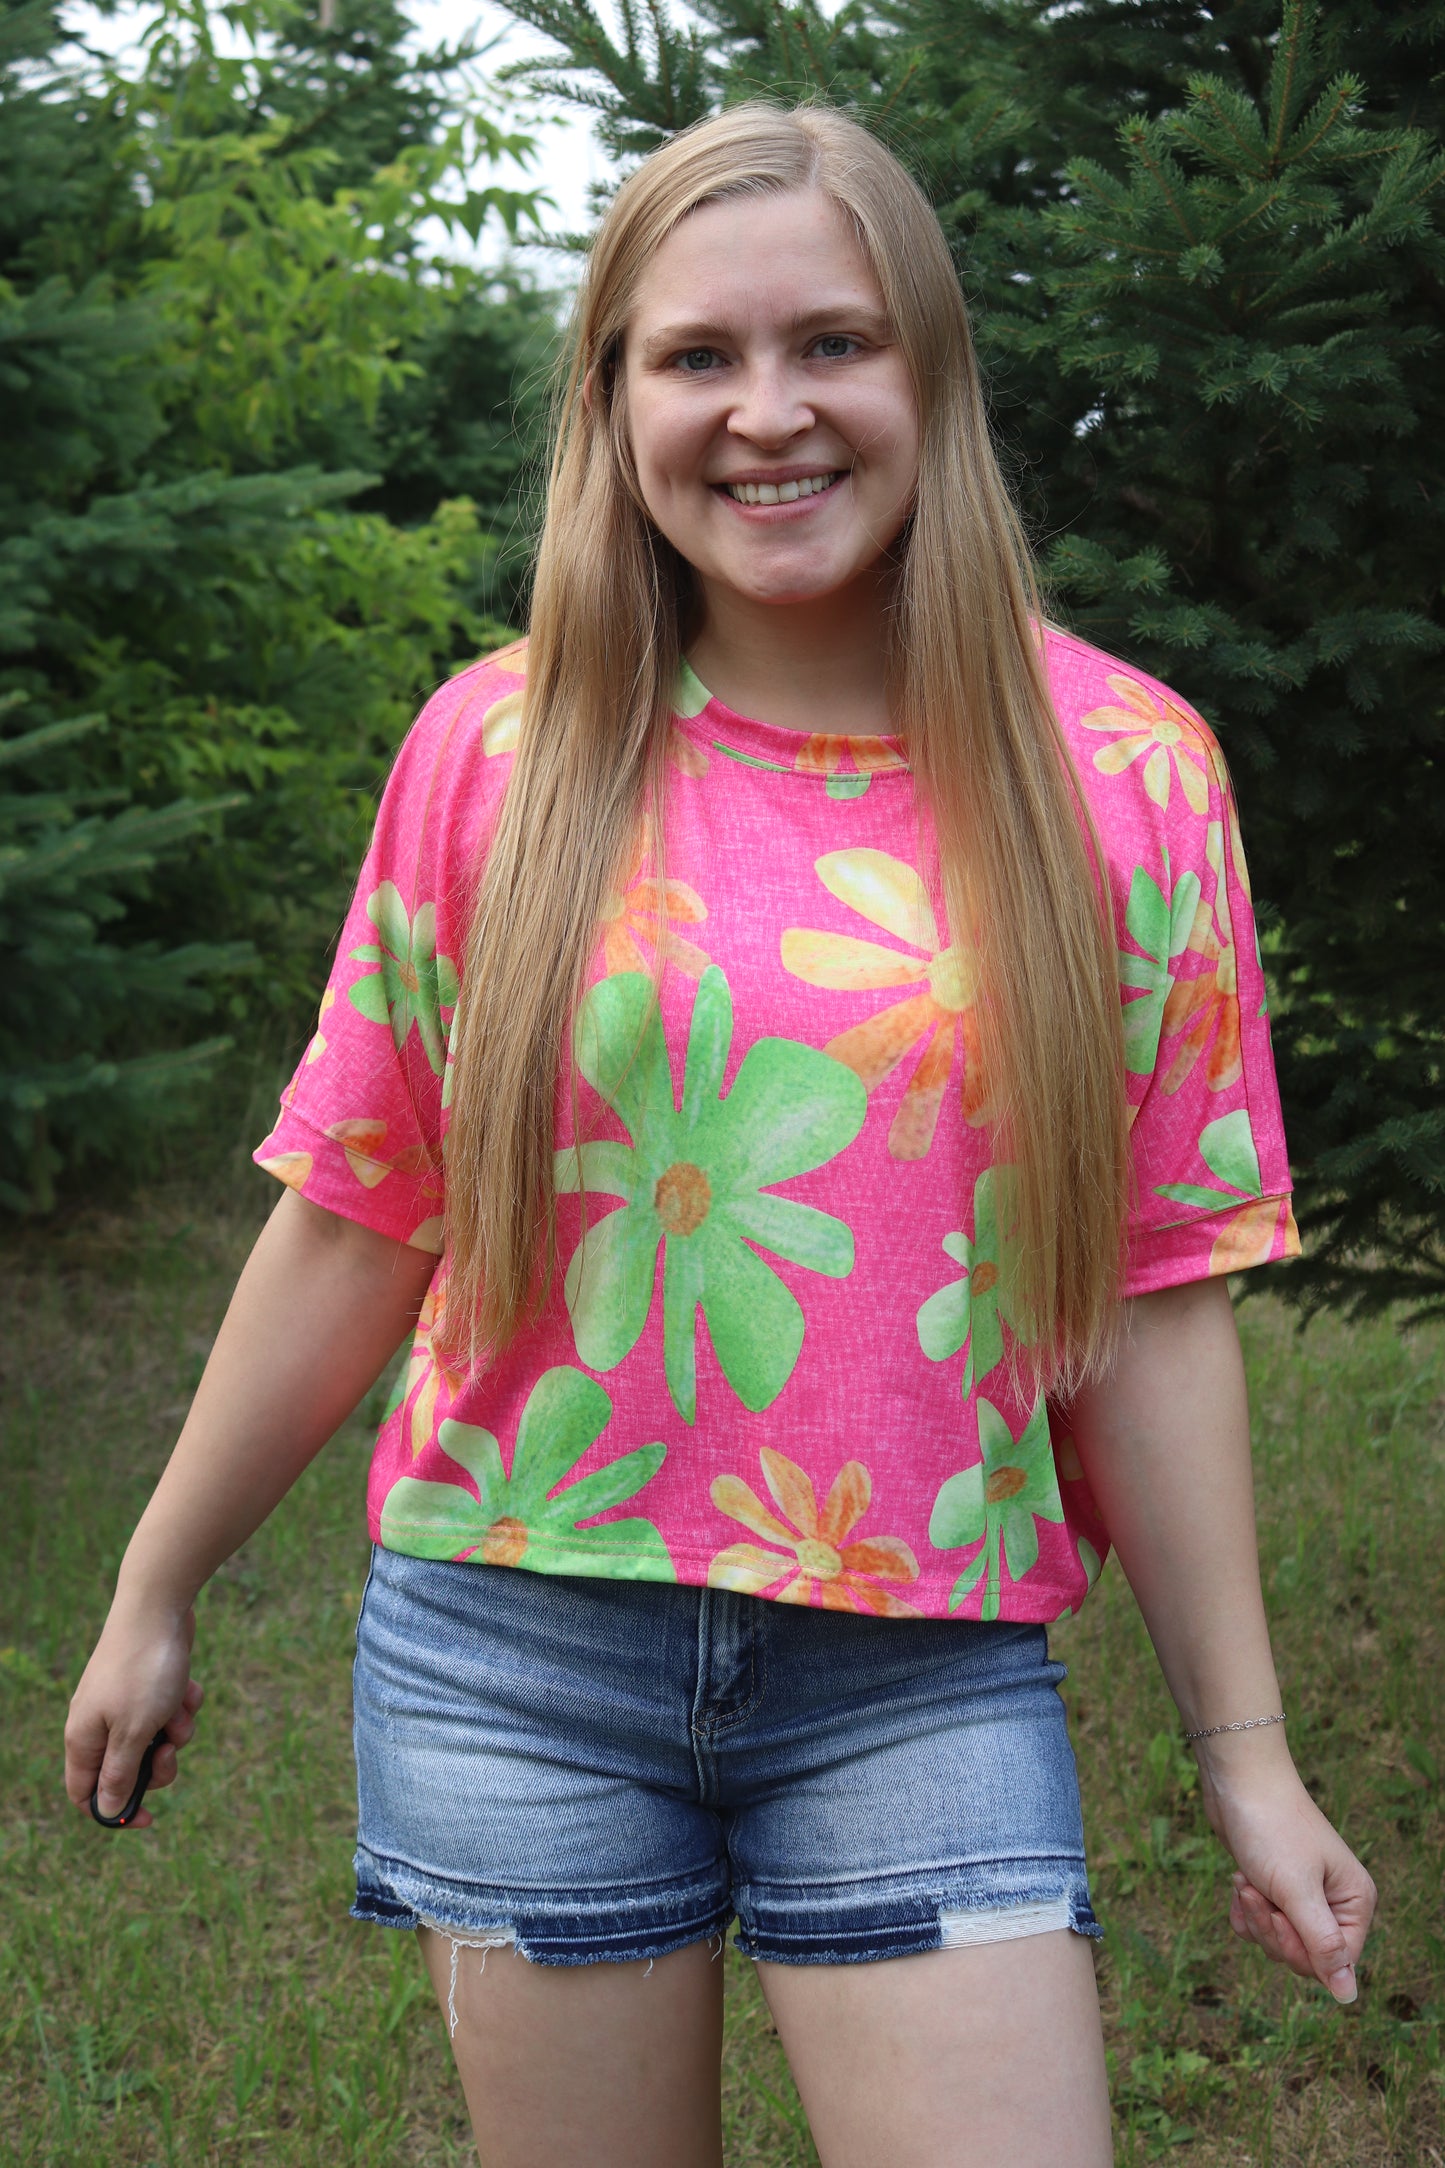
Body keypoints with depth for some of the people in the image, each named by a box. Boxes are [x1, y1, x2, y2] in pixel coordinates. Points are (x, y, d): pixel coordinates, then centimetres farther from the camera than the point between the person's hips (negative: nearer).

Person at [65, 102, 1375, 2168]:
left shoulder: (1120, 775, -1)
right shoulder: (498, 752, -1)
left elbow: (1152, 1298, 0)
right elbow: (354, 1225, 5)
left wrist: (1247, 1751, 1)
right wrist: (152, 1596, 10)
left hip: (925, 1682, 0)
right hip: (518, 1654, 1)